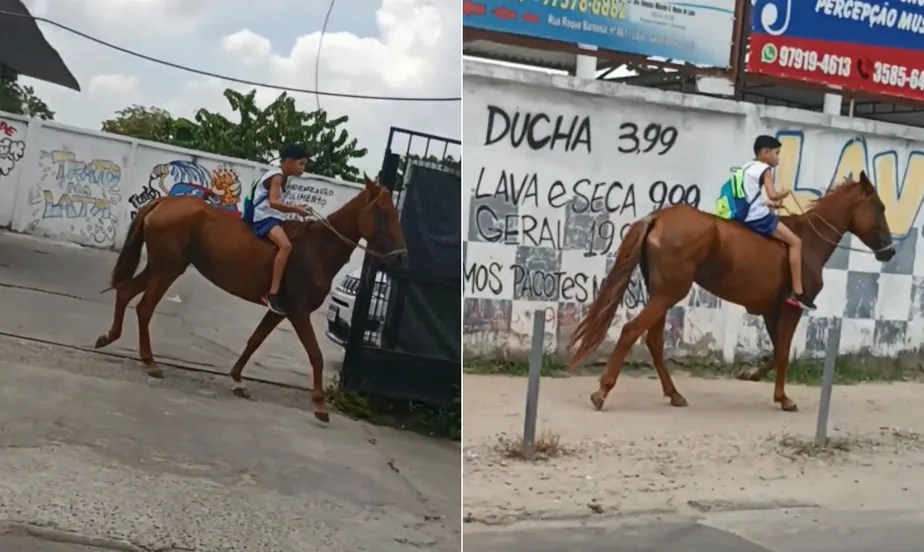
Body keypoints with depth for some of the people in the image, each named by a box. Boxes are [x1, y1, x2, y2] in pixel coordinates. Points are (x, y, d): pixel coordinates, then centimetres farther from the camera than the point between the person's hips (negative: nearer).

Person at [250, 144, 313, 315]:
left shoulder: (282, 177, 18)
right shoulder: (277, 177, -11)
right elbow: (273, 203, -26)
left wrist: (296, 209, 4)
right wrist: (296, 209, -26)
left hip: (271, 218, 11)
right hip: (264, 218, -11)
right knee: (286, 245, -33)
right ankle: (273, 294, -39)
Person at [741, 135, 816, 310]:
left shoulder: (747, 168, 19)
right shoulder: (765, 169, -8)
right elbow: (772, 195, -20)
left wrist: (769, 204, 18)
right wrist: (786, 194, -1)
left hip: (747, 218, 10)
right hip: (759, 218, -10)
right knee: (795, 241, -9)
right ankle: (797, 292, -14)